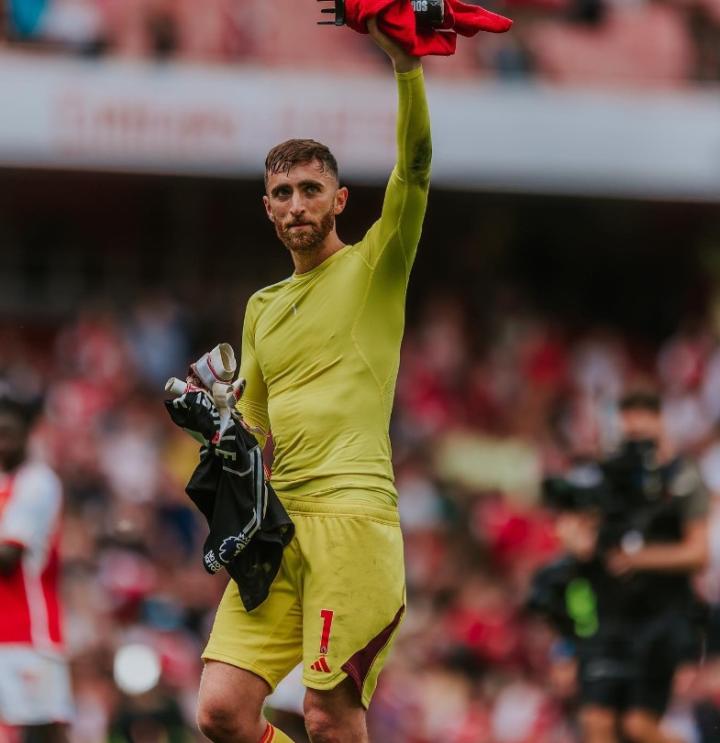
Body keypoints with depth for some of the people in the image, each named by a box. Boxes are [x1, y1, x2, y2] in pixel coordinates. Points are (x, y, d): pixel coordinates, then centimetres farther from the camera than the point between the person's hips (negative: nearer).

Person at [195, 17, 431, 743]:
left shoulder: (373, 268, 6)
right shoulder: (262, 307, 24)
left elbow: (415, 168, -9)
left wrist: (405, 63, -21)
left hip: (352, 512, -6)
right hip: (278, 522, 6)